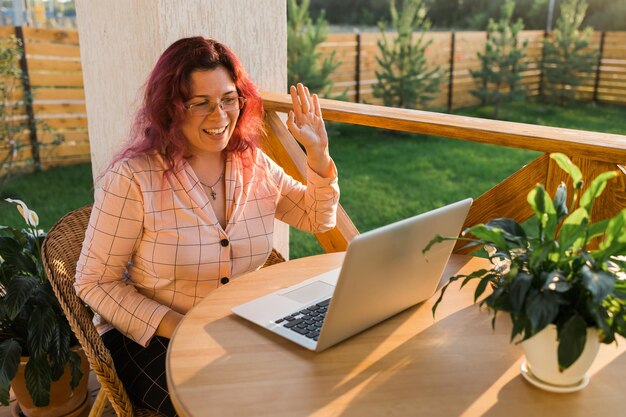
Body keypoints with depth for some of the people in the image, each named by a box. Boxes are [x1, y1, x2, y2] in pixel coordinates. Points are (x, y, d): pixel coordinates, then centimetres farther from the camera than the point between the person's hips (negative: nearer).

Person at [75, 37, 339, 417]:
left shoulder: (256, 166, 0)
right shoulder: (132, 179, -16)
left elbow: (320, 219, 12)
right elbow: (95, 282, -10)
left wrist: (318, 154, -5)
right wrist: (178, 328, -21)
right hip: (150, 337, -4)